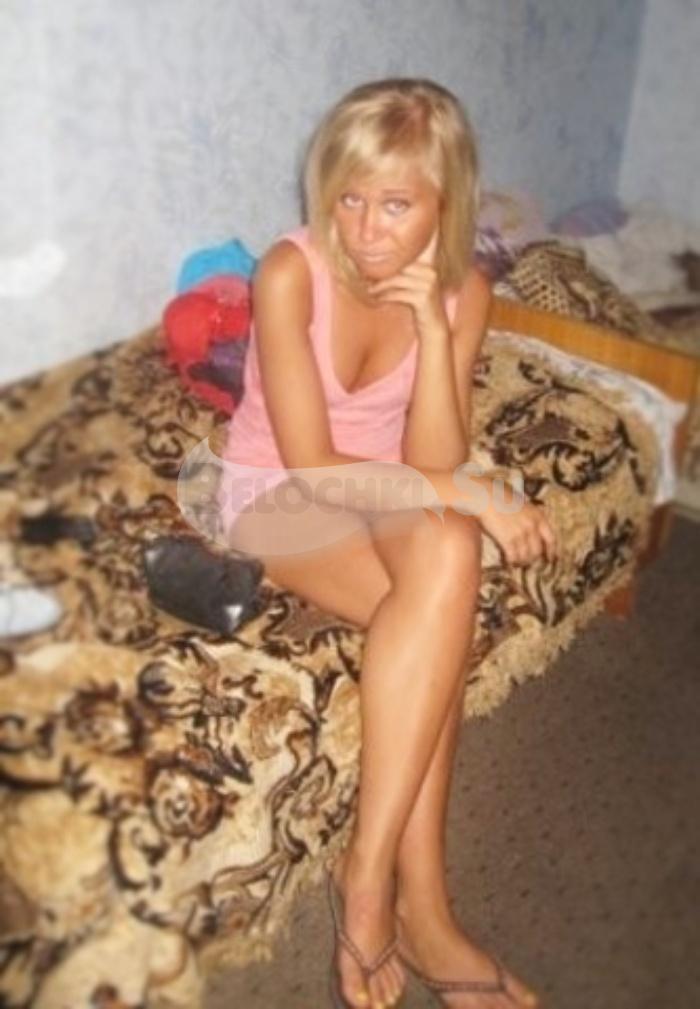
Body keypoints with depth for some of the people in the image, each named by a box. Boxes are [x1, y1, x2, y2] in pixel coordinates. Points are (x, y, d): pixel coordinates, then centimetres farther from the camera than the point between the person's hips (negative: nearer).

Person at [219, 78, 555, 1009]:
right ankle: (419, 909, -20)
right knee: (442, 605, -31)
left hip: (384, 496, 4)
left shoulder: (463, 291, -7)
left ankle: (370, 874, -23)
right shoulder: (290, 273, -19)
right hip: (279, 498, -4)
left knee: (446, 559, -32)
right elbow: (310, 465, -22)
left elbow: (432, 464, -14)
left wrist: (432, 327, -25)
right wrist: (469, 497, -26)